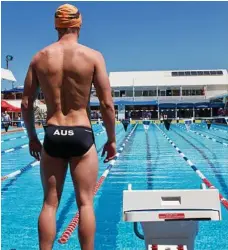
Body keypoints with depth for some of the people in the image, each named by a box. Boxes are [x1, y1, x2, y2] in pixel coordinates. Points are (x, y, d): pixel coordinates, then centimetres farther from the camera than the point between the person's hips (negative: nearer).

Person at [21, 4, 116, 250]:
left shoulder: (40, 57, 4)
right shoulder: (93, 56, -4)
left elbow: (26, 104, 6)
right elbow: (107, 104, -7)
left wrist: (32, 137, 17)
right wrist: (111, 139, 4)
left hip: (52, 136, 3)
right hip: (81, 135, -2)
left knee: (49, 203, 11)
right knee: (85, 203, 7)